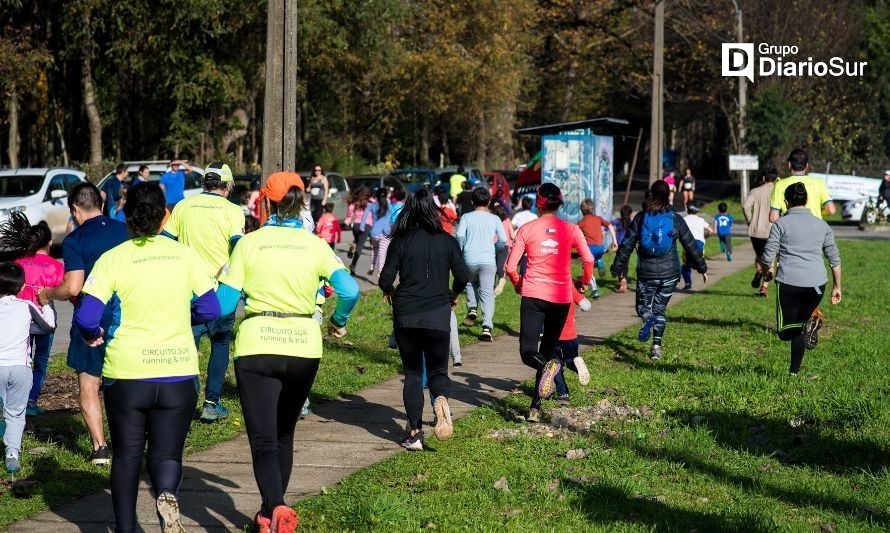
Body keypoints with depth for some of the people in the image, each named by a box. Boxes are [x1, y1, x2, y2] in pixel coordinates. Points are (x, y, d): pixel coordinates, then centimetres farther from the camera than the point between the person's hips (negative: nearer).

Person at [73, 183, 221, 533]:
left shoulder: (112, 259, -6)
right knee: (165, 453, 8)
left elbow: (86, 318, -11)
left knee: (127, 455, 14)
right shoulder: (184, 255, 1)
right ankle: (167, 494, -23)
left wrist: (92, 335, 11)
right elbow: (210, 310, 4)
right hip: (178, 373, 1)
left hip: (126, 372, -1)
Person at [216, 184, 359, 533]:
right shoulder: (315, 245, 2)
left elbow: (224, 304, -5)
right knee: (283, 435, 21)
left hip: (256, 346, -2)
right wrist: (338, 321, 10)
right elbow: (349, 290, -10)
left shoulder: (249, 243, -2)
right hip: (304, 347, 2)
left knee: (263, 441, -5)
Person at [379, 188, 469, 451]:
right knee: (437, 370, 11)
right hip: (438, 315, 0)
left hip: (406, 315, 0)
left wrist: (390, 292, 18)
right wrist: (453, 295, 21)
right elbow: (463, 276, 1)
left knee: (412, 373, 12)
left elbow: (386, 279, -5)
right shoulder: (447, 241, 1)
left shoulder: (400, 242, -3)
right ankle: (441, 399, -25)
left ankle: (414, 433, 5)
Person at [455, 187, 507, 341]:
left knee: (471, 284, 29)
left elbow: (459, 235, -11)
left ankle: (472, 309, 9)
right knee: (487, 293, -1)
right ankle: (487, 327, -11)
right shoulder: (494, 219, 5)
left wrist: (460, 250, 6)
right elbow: (504, 241, 2)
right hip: (488, 260, 0)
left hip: (470, 259, 0)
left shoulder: (466, 217, 3)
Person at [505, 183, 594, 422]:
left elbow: (510, 267, -3)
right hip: (561, 296, 2)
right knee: (548, 348, 13)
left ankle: (549, 365, -35)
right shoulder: (570, 229, 2)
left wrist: (517, 283, 17)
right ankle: (535, 407, 9)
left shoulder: (527, 229, 0)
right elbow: (588, 259, -8)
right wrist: (585, 281, 11)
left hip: (533, 295, -2)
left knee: (528, 351, 0)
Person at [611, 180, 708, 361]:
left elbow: (626, 245, -1)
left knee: (643, 305, 15)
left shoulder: (641, 218, -1)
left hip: (646, 272, -1)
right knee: (660, 308, 14)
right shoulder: (675, 219, -1)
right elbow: (691, 245, 4)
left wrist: (617, 268, 5)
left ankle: (647, 319, -21)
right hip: (670, 272, 1)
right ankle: (656, 346, 7)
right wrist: (702, 268, 14)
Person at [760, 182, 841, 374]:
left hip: (789, 283, -4)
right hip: (817, 285, 4)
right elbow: (835, 259, 13)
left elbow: (768, 256, -3)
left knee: (785, 332, 5)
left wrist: (766, 273, 19)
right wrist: (837, 287, 22)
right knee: (798, 328, 21)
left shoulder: (781, 224, -1)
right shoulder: (822, 225, 11)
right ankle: (794, 371, 11)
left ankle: (808, 324, -25)